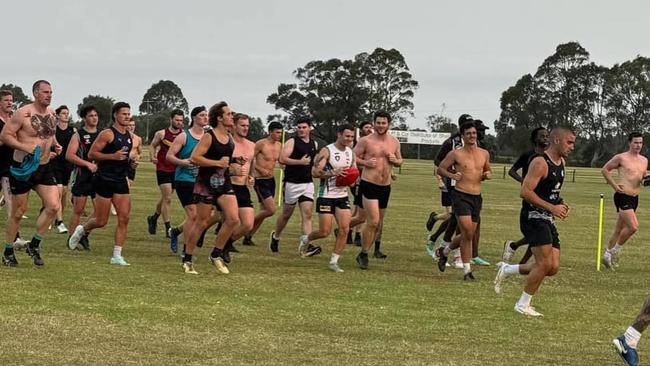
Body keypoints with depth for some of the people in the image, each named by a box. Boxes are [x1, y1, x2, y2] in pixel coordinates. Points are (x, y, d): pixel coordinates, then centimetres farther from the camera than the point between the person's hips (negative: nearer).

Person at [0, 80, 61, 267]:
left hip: (44, 167, 6)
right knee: (18, 212, 4)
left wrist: (55, 145, 4)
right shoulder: (23, 113, -15)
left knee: (53, 206, -8)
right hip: (23, 168, -6)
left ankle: (34, 245, 9)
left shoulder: (52, 114, 6)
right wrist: (25, 147, -25)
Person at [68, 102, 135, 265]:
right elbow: (91, 154, -13)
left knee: (124, 218, -4)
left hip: (121, 180, 6)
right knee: (101, 221, -1)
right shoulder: (107, 134, -10)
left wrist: (131, 160, 10)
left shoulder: (129, 136, 12)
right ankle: (82, 230, 31)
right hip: (105, 180, -6)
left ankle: (117, 255, 0)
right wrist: (113, 156, -21)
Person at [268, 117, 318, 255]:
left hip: (308, 183, 4)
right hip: (292, 183, -4)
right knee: (286, 214, 8)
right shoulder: (292, 142, -6)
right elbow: (282, 159, -18)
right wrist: (300, 162, -19)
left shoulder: (314, 144, 13)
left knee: (307, 215, -8)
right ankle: (275, 236, 34)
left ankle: (306, 247, -14)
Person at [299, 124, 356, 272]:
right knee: (325, 232, -4)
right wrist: (333, 173, -29)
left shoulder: (350, 153, 9)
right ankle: (306, 239, 27)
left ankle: (334, 261, 2)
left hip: (343, 196, 6)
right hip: (326, 196, -6)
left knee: (344, 229, -7)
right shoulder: (327, 151, -11)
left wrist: (352, 179, -2)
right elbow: (315, 172, -18)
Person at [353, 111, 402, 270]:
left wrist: (395, 160, -4)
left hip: (385, 187, 6)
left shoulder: (394, 142, 8)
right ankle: (363, 254, -1)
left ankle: (364, 253, 26)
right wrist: (365, 163, -18)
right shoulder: (366, 141, -6)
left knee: (378, 224, 12)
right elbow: (352, 157, -1)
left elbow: (400, 161, 19)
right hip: (369, 185, -6)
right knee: (373, 222, -15)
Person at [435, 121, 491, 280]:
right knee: (467, 233, -15)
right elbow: (440, 169, 4)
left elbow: (488, 170, 25)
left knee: (468, 235, 9)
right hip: (461, 196, -5)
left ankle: (444, 251, 35)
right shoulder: (456, 154, -3)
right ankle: (467, 270, -6)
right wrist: (451, 175, -14)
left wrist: (488, 175, 2)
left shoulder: (484, 154, 10)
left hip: (477, 197, 5)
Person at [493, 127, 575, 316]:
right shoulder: (540, 163, -16)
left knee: (553, 267, 4)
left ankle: (507, 269, 20)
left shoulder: (561, 162, 14)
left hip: (548, 220, 9)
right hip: (533, 217, -9)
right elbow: (525, 192, -23)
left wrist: (560, 204, 10)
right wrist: (552, 207, -25)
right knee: (545, 263, -14)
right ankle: (523, 305, 1)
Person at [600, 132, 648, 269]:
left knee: (619, 230, 12)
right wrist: (614, 185, -7)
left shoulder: (644, 160, 13)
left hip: (634, 198, 7)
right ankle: (615, 250, -2)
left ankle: (607, 255, 22)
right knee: (633, 226, -19)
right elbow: (605, 170, 1)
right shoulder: (621, 158, -6)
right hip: (623, 196, -7)